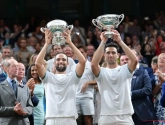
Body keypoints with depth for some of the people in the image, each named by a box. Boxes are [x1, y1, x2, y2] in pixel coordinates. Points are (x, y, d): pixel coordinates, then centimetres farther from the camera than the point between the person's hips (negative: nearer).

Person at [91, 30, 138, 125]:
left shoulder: (125, 70, 8)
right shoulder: (102, 72, 7)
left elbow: (134, 60, -12)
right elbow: (93, 64, -15)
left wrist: (120, 41, -12)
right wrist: (103, 42, -12)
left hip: (125, 117, 0)